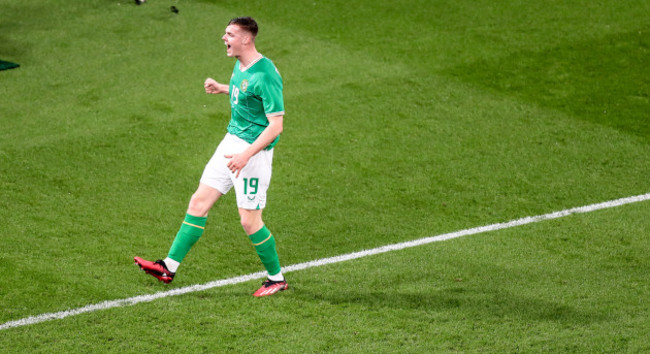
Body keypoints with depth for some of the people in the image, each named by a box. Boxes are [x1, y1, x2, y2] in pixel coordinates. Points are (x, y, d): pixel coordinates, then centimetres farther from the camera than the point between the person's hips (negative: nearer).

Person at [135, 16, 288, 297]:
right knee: (199, 202, 8)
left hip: (254, 150, -9)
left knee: (249, 221, -3)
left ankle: (276, 278, 16)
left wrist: (246, 155, -27)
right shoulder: (240, 66, 7)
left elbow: (275, 126, -23)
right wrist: (223, 89, 17)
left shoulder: (265, 75, -21)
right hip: (231, 141, 9)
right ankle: (170, 267, 13)